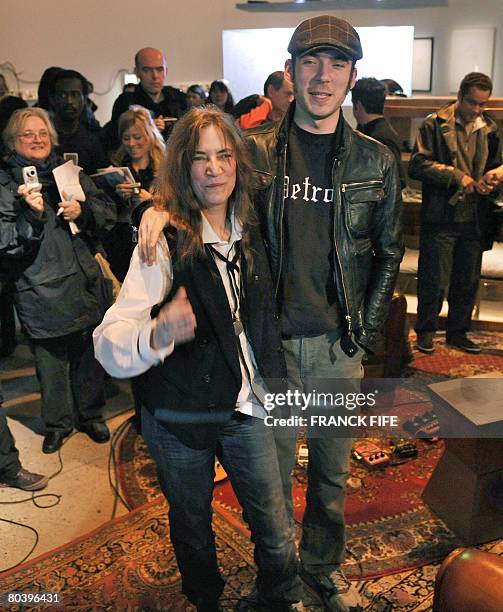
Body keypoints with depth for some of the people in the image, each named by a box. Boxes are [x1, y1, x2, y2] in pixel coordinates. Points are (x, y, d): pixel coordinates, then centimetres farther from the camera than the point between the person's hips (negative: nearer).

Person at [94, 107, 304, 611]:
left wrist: (273, 380, 13)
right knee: (192, 525, 19)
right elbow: (110, 342, -27)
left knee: (274, 525, 12)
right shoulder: (166, 240, -18)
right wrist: (157, 334, -46)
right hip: (180, 417, -3)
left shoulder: (248, 229, -1)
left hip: (244, 406, 4)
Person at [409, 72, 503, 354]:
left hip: (475, 219, 5)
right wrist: (456, 175, -18)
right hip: (441, 217, -5)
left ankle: (458, 331, 28)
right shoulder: (435, 124, -4)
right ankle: (426, 331, 19)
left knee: (468, 281, 12)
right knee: (434, 279, 2)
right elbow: (417, 165, -11)